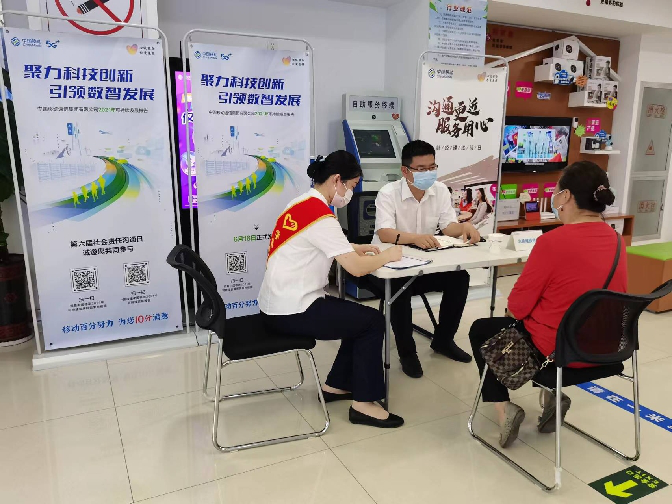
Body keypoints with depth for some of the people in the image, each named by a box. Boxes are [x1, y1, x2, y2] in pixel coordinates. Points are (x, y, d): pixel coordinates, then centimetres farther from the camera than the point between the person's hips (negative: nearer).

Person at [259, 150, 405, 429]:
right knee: (373, 321, 0)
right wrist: (387, 256, -5)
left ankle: (335, 385, 27)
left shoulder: (303, 204, 10)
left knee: (360, 317, 19)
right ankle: (363, 403, 8)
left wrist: (357, 248, 10)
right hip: (291, 311, -10)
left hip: (279, 305, 10)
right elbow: (356, 268, -23)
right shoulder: (319, 215, -21)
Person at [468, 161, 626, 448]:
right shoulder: (616, 240, -2)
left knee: (480, 331, 17)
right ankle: (550, 395, 21)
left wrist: (518, 306, 7)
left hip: (558, 351, -7)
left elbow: (517, 307, -17)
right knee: (533, 320, 34)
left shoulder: (553, 241, -24)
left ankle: (504, 408, 7)